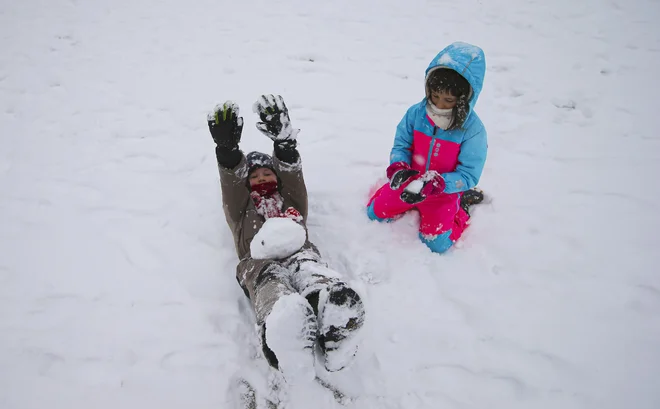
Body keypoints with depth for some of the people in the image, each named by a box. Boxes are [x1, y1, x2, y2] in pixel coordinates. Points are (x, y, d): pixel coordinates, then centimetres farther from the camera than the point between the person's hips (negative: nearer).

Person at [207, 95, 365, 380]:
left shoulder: (290, 199, 41)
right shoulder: (240, 207, 39)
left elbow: (292, 173, 20)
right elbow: (231, 182, 18)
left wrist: (284, 142, -1)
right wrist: (227, 149, -3)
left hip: (300, 252, 1)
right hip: (260, 261, -1)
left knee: (315, 276, -42)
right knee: (274, 293, -43)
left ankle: (334, 334, -71)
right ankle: (286, 337, -74)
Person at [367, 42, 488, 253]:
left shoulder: (473, 130, -25)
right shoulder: (416, 113, -16)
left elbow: (468, 175, -23)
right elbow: (401, 145, -5)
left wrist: (433, 184, -37)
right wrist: (399, 168, -28)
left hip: (444, 191, -3)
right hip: (411, 181, 4)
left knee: (436, 243, -12)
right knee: (375, 212, 4)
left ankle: (462, 207, 16)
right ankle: (415, 205, 27)